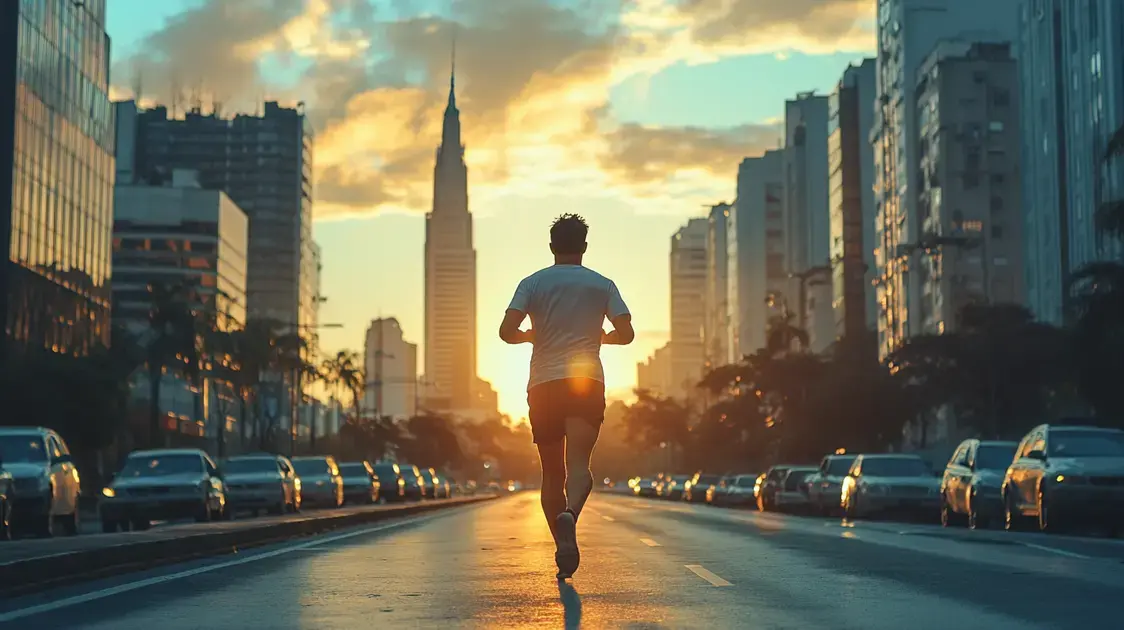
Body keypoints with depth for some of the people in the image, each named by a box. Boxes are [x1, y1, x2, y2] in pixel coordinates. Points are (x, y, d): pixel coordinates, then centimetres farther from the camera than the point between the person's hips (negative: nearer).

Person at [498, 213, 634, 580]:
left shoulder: (533, 283, 7)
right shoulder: (602, 285, 8)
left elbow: (507, 332, -5)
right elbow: (626, 333, 2)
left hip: (543, 384, 1)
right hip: (588, 383, -1)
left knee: (551, 472, 11)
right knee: (578, 462, -12)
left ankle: (563, 548, 14)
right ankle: (570, 514, -43)